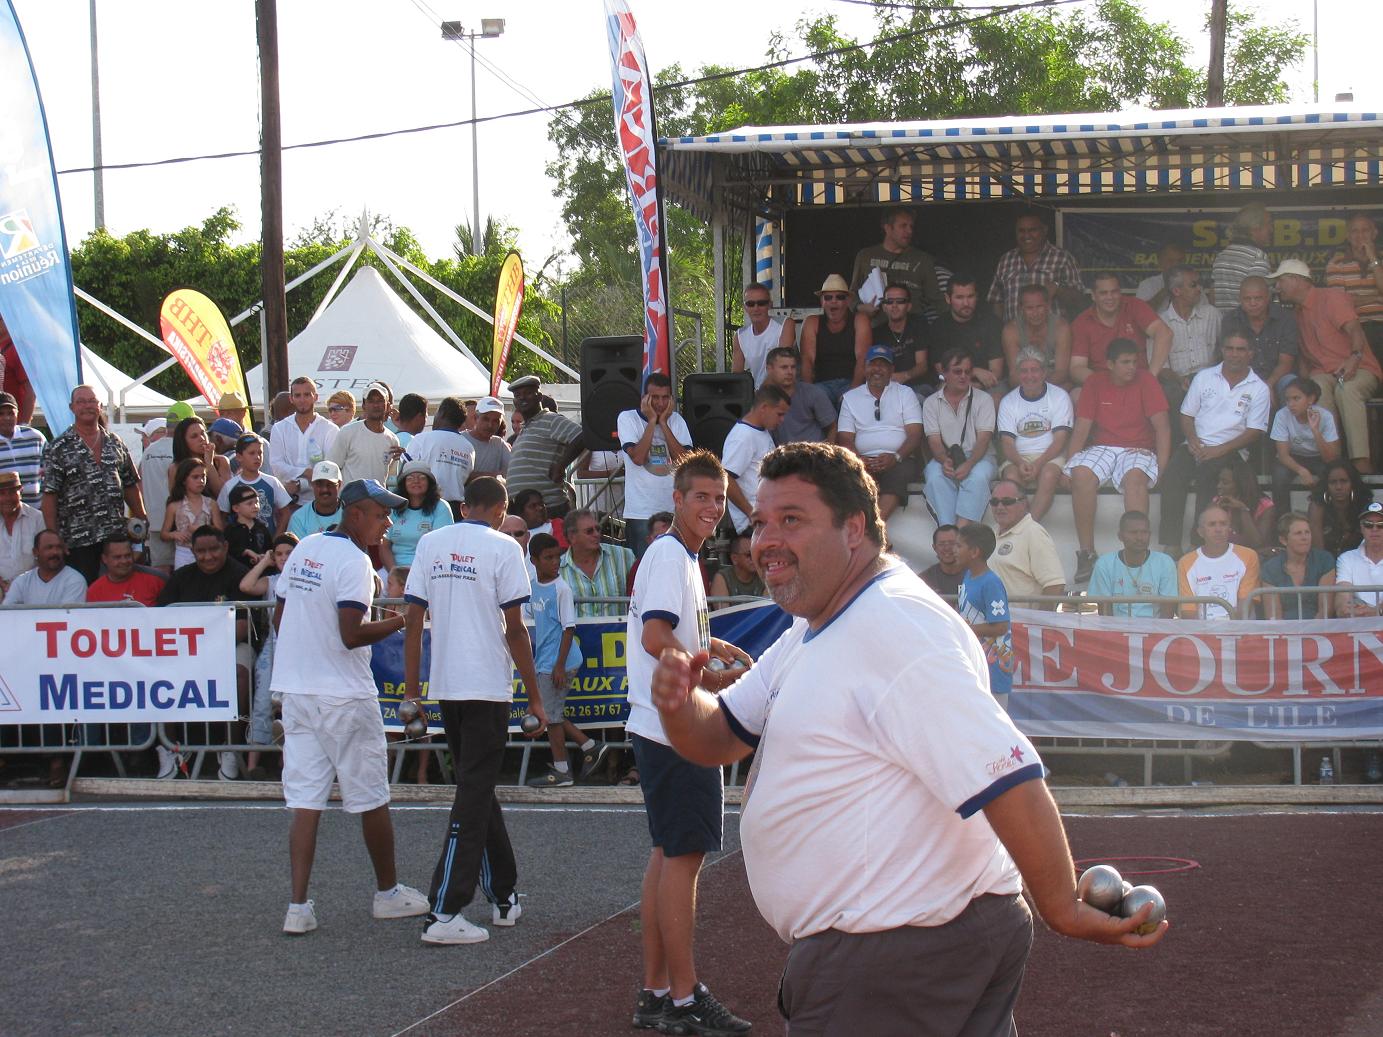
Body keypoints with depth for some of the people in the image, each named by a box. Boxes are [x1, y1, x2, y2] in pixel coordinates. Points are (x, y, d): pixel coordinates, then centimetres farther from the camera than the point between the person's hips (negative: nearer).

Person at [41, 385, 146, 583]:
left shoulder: (115, 443, 12)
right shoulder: (58, 449, -1)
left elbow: (130, 486, 17)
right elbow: (49, 496, -5)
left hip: (117, 537, 4)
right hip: (78, 542, -4)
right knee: (83, 593, -3)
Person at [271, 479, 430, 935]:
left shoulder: (303, 550, 10)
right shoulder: (353, 561, -14)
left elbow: (280, 618, 17)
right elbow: (351, 635, -22)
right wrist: (401, 622, -12)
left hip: (295, 689, 7)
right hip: (344, 696, -7)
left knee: (305, 799, 3)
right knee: (371, 797, 9)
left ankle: (298, 906, -4)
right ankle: (387, 893, 22)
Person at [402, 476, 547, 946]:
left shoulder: (430, 543, 7)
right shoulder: (502, 546, -6)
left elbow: (413, 620, 6)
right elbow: (515, 629, -8)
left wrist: (412, 689, 12)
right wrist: (534, 696, -2)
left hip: (443, 687, 5)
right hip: (487, 686, -5)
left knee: (478, 789, 18)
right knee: (473, 797, -5)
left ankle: (504, 895, 27)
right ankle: (444, 912, -11)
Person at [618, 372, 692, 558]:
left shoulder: (676, 420, 10)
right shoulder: (627, 418, 0)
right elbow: (637, 457, -14)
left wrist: (663, 423, -5)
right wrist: (652, 421, -8)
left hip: (674, 510, 3)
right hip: (641, 513, -3)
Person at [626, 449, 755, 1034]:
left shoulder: (680, 557, 19)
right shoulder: (670, 555, -13)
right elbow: (655, 638, -23)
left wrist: (712, 646, 18)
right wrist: (712, 677, -16)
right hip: (673, 729, -11)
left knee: (668, 854, 12)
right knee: (683, 855, -8)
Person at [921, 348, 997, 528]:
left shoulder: (983, 399, 6)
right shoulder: (932, 403, 10)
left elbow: (983, 439, -5)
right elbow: (934, 441, 0)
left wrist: (969, 464, -24)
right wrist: (944, 461, -23)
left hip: (977, 458, -1)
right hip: (944, 459, 1)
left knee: (978, 477, -35)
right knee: (936, 477, -33)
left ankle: (961, 530, -45)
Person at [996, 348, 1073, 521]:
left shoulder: (1059, 396, 3)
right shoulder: (1008, 401, 9)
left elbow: (1060, 439, -5)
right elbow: (1007, 442, 2)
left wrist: (1038, 464, -20)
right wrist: (1020, 463, -20)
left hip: (1051, 456, -2)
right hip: (1018, 457, 2)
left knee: (1048, 475, -34)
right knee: (1012, 476, -32)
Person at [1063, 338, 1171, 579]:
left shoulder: (1146, 381, 1)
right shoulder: (1096, 383, 5)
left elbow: (1162, 426, -4)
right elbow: (1082, 427, 3)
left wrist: (1161, 466, -15)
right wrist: (1070, 463, -11)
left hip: (1138, 451, -2)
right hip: (1102, 449, 2)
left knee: (1136, 476, -37)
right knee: (1081, 474, -31)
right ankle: (1086, 553, -26)